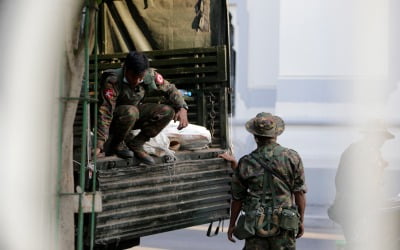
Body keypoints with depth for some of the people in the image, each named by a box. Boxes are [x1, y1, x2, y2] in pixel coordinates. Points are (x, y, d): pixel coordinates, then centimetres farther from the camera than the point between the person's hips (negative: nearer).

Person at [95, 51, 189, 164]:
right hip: (114, 119, -5)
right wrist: (99, 145, -40)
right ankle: (116, 144, -11)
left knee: (168, 112, -15)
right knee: (131, 112, -38)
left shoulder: (150, 76, -17)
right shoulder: (112, 81, -32)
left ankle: (135, 144, -6)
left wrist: (182, 108, -17)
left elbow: (169, 89, 0)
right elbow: (105, 113, -35)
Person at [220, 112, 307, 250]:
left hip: (255, 226, 0)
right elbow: (299, 192, -2)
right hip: (283, 226, 0)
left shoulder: (245, 163, -2)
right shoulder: (292, 157, -4)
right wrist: (301, 221, 8)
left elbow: (237, 198, 5)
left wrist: (232, 224, 17)